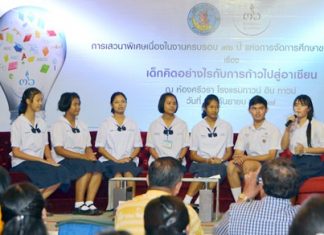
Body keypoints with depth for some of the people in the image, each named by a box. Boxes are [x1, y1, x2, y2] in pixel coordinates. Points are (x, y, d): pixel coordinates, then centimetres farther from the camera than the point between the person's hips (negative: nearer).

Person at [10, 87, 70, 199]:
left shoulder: (41, 123, 14)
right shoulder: (18, 123, -4)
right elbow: (16, 152, -9)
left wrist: (50, 160, -7)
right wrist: (41, 160, -15)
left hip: (39, 163, 6)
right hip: (22, 163, -6)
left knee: (62, 172, -24)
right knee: (52, 172, -29)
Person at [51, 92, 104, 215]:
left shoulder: (82, 125, 21)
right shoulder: (59, 125, 0)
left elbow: (88, 147, 17)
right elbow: (59, 150, -11)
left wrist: (90, 155, -9)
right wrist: (83, 156, -19)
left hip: (82, 159, 6)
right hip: (63, 162, -6)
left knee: (98, 166, -26)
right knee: (87, 166, -33)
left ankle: (89, 203, -28)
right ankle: (78, 205, -29)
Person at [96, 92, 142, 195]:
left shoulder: (132, 124, 17)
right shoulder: (106, 124, 9)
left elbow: (137, 146, 16)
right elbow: (100, 148, 4)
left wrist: (130, 158, -5)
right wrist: (116, 160, -9)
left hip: (128, 160, 1)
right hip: (110, 160, -1)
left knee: (129, 173, -33)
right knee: (118, 174, -34)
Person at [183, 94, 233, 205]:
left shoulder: (226, 126, 13)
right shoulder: (197, 128, 10)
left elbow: (229, 151, 12)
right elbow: (193, 154, 8)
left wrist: (221, 160, -10)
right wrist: (207, 160, -11)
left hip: (220, 164, 1)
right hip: (200, 163, -1)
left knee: (219, 168, -36)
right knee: (205, 168, -37)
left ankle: (198, 203, -42)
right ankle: (186, 203, -43)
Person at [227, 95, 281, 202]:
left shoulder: (273, 130, -1)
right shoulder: (245, 131, 14)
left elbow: (271, 156, -9)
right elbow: (237, 153, 8)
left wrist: (247, 158, -19)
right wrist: (237, 158, -20)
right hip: (250, 163, 4)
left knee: (248, 164, -34)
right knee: (231, 165, -27)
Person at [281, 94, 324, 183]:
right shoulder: (292, 125, 13)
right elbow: (284, 146, 7)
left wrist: (305, 150, -15)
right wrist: (287, 128, -3)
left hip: (312, 163, -5)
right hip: (295, 161, 5)